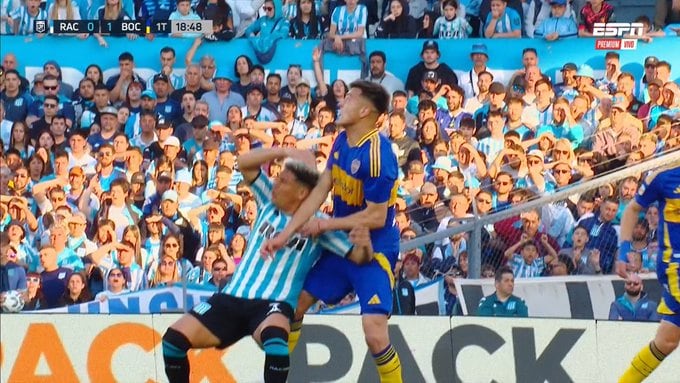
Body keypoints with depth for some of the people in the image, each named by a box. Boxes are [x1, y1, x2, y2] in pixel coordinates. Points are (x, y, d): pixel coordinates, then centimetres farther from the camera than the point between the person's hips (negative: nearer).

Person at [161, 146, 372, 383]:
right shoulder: (269, 203, 11)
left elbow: (357, 256, -5)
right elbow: (244, 163, 6)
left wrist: (364, 244, -28)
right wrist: (284, 153, -5)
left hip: (273, 305, -4)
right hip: (232, 299, 5)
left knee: (273, 337, -41)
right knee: (174, 338, -14)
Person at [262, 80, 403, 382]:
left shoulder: (376, 153, -24)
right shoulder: (342, 141, 1)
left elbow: (376, 217, -22)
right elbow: (320, 191, 3)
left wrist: (323, 226, -12)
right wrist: (286, 233, -4)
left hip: (375, 251, -9)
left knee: (374, 332, -21)